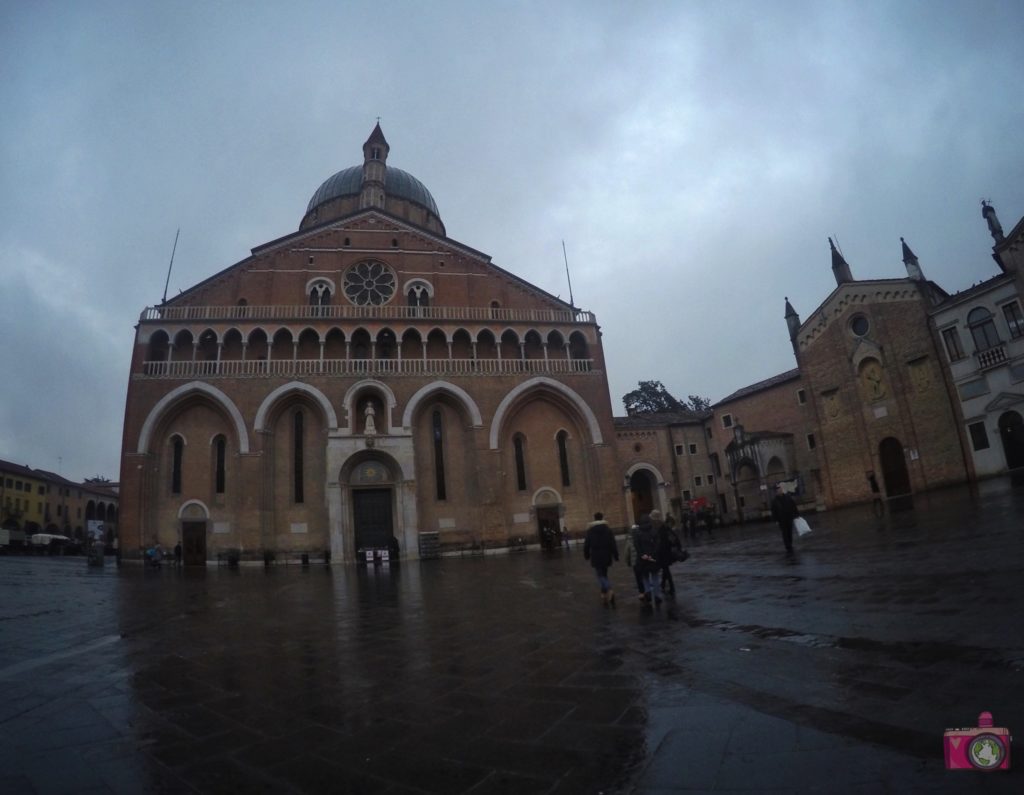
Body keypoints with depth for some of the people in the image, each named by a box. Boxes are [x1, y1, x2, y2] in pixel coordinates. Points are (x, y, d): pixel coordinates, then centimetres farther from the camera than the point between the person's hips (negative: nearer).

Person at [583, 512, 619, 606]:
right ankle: (604, 595, 20)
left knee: (600, 576, -4)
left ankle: (609, 591, -29)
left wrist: (586, 555, 13)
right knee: (604, 574, 18)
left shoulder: (590, 531, -3)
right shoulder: (608, 529, 1)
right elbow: (613, 544, -2)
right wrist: (616, 555, 2)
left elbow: (586, 545, 0)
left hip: (596, 557, -3)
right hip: (606, 557, 3)